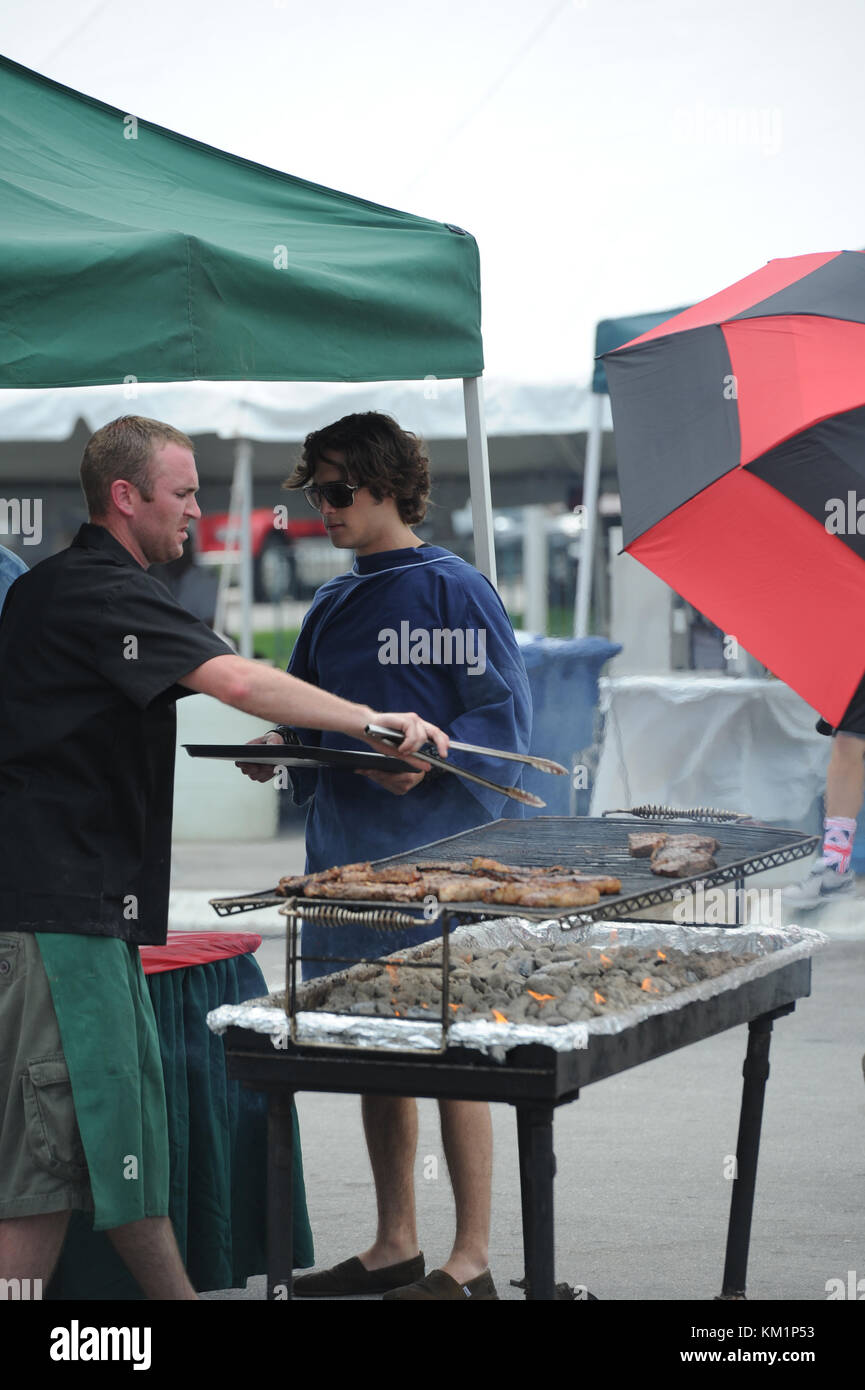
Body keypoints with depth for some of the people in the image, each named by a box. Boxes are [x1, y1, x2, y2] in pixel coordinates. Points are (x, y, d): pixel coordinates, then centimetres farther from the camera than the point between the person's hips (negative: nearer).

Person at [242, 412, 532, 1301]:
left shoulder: (451, 589, -6)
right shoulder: (332, 607, 15)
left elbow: (505, 718, -10)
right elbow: (309, 718, 21)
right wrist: (279, 747, 0)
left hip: (440, 847, -7)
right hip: (349, 851, 7)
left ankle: (471, 1261, 2)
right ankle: (395, 1244, 21)